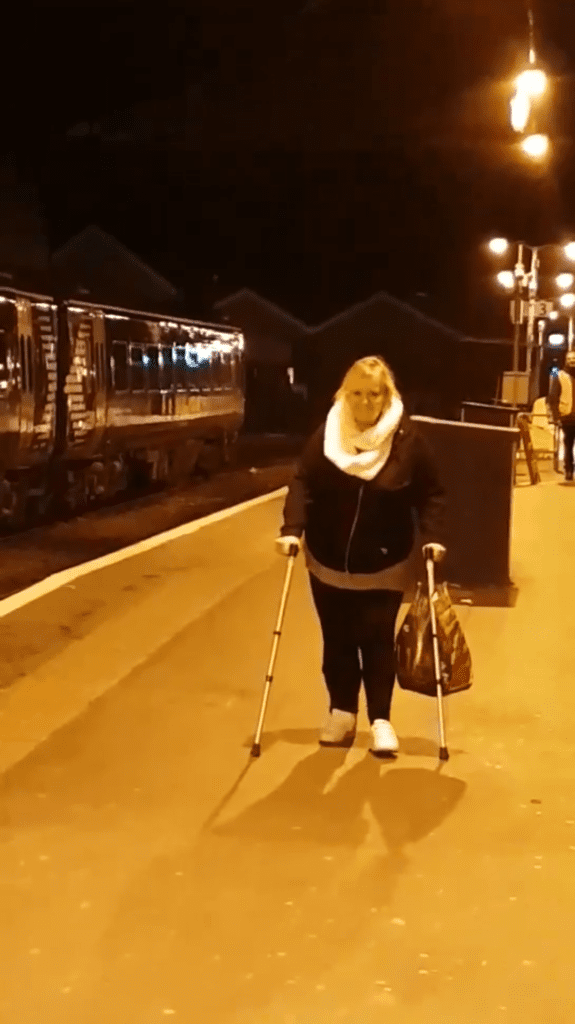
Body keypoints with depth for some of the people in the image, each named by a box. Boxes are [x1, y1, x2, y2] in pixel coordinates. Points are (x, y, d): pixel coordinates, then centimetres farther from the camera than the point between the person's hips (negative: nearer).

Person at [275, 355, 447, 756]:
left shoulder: (408, 438, -11)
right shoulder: (326, 434, -8)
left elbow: (430, 494, -4)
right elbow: (303, 483, -8)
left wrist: (433, 536, -16)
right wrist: (293, 529, -20)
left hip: (384, 565, -2)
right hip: (329, 562, 2)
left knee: (378, 640, -1)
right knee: (337, 640, 12)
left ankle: (381, 720, 13)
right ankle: (342, 712, 29)